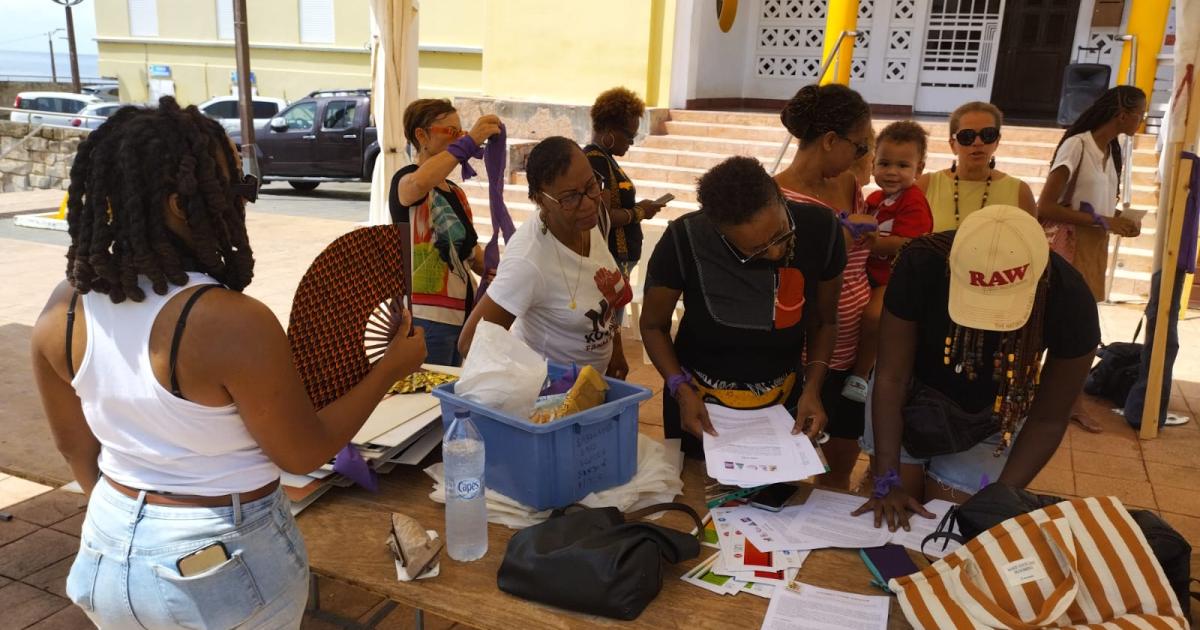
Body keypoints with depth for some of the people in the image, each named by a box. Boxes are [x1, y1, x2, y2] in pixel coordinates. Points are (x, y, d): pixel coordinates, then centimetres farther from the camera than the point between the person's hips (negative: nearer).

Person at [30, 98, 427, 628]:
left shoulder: (63, 309, -10)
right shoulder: (235, 324, -29)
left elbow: (77, 447, 4)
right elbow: (306, 453, -17)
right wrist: (390, 367, -7)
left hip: (108, 556, 5)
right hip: (224, 564, -5)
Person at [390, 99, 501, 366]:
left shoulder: (456, 192, 17)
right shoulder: (405, 180, -7)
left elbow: (470, 248, 21)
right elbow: (419, 183, -33)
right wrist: (469, 142, -34)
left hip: (461, 314, 8)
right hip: (425, 317, -8)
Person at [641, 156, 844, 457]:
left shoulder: (820, 228, -20)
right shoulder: (684, 240, -26)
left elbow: (824, 320, -4)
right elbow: (654, 325, -10)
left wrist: (812, 388, -16)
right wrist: (681, 389, -23)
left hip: (782, 401, 2)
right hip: (699, 403, -2)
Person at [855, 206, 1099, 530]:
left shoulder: (1069, 300, -30)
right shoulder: (922, 264, -34)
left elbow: (1047, 420, -17)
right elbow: (891, 377, -26)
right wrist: (888, 480, -29)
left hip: (992, 416, 1)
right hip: (910, 395, 0)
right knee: (893, 520, 0)